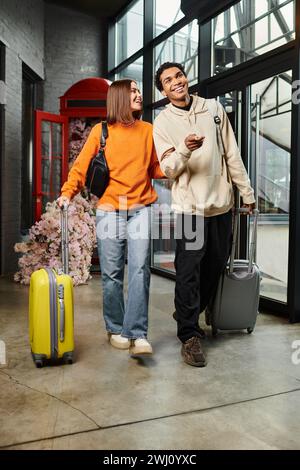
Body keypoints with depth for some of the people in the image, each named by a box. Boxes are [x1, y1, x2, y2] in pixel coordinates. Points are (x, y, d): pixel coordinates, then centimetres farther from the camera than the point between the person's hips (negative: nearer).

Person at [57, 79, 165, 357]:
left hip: (140, 209, 1)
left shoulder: (148, 130, 11)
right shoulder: (101, 131, 6)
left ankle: (138, 335, -8)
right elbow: (81, 167, 5)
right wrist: (67, 192, -8)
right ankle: (116, 329, 19)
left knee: (140, 268, -11)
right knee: (111, 273, 2)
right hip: (109, 211, -1)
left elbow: (156, 169, 16)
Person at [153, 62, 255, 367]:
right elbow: (168, 170, -6)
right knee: (189, 272, -5)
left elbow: (232, 154, 10)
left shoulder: (213, 109, 8)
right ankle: (189, 336, 8)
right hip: (190, 206, -4)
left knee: (216, 265, 13)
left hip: (221, 203, 4)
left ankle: (188, 314, 35)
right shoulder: (162, 122, 0)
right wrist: (184, 150, -26)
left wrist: (246, 191, 8)